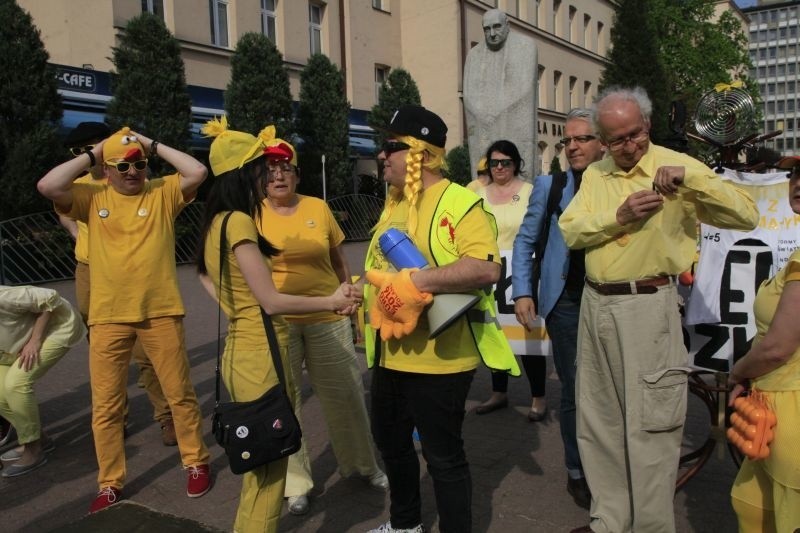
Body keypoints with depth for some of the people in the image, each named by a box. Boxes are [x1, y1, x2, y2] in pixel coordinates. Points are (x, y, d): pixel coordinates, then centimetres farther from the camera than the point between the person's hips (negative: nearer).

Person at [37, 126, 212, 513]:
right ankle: (110, 484, 25)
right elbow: (48, 186, -12)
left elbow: (198, 172, -12)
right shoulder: (92, 197, 4)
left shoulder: (162, 193, 2)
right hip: (108, 317, 1)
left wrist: (154, 145, -4)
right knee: (105, 405, 9)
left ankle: (196, 464, 29)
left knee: (180, 393, 10)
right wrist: (91, 153, -4)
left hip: (160, 312, -1)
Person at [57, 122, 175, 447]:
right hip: (89, 276, 5)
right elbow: (63, 213, 27)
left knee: (144, 352, -6)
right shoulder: (78, 186, 7)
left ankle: (166, 417, 7)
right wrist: (77, 234, 10)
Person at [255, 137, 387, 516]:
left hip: (327, 319, 2)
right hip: (275, 323, -1)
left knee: (345, 395, 11)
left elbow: (339, 262, 11)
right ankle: (295, 482, 26)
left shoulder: (318, 208, 3)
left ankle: (362, 465, 33)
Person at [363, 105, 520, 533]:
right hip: (390, 353, 9)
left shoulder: (460, 203, -15)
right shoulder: (393, 204, 12)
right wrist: (373, 311, 12)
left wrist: (417, 280, -31)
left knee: (443, 456, 4)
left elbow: (486, 269, -29)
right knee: (390, 442, 23)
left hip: (439, 356, -9)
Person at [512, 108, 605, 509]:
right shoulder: (550, 185, 3)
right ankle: (577, 473, 23)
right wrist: (522, 292, -2)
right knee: (575, 391, 5)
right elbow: (525, 241, 7)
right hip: (567, 302, -1)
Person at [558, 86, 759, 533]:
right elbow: (570, 231, 0)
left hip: (648, 305, -6)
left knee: (649, 424, -1)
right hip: (596, 304, 6)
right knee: (599, 420, 14)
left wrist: (691, 178, -22)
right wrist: (619, 216, -14)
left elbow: (747, 215, -12)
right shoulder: (596, 175, 12)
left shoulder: (676, 166, -4)